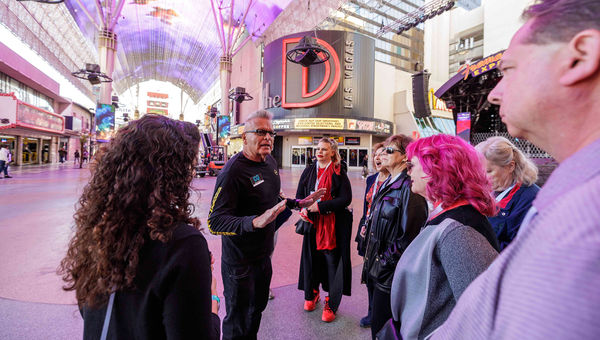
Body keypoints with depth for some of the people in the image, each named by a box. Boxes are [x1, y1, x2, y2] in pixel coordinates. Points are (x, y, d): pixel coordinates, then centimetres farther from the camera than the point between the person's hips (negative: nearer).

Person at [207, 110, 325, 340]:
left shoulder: (270, 162, 3)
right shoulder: (233, 171, -25)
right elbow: (215, 222, -28)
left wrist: (298, 203, 12)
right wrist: (254, 222, -42)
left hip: (264, 254, 8)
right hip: (240, 262, -7)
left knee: (258, 308, 26)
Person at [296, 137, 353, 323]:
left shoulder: (339, 172, -6)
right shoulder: (308, 171, 8)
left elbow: (346, 199, -13)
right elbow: (299, 196, 13)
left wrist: (320, 206, -18)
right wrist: (303, 209, -8)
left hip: (334, 224, -4)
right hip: (313, 222, 4)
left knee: (332, 260, 2)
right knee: (312, 257, 11)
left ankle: (331, 304, 19)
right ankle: (312, 294, 35)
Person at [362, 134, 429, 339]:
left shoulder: (408, 188, -20)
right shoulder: (387, 184, 10)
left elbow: (409, 236, -21)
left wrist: (385, 262, -14)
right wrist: (370, 263, 15)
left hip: (390, 275, -8)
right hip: (375, 269, 8)